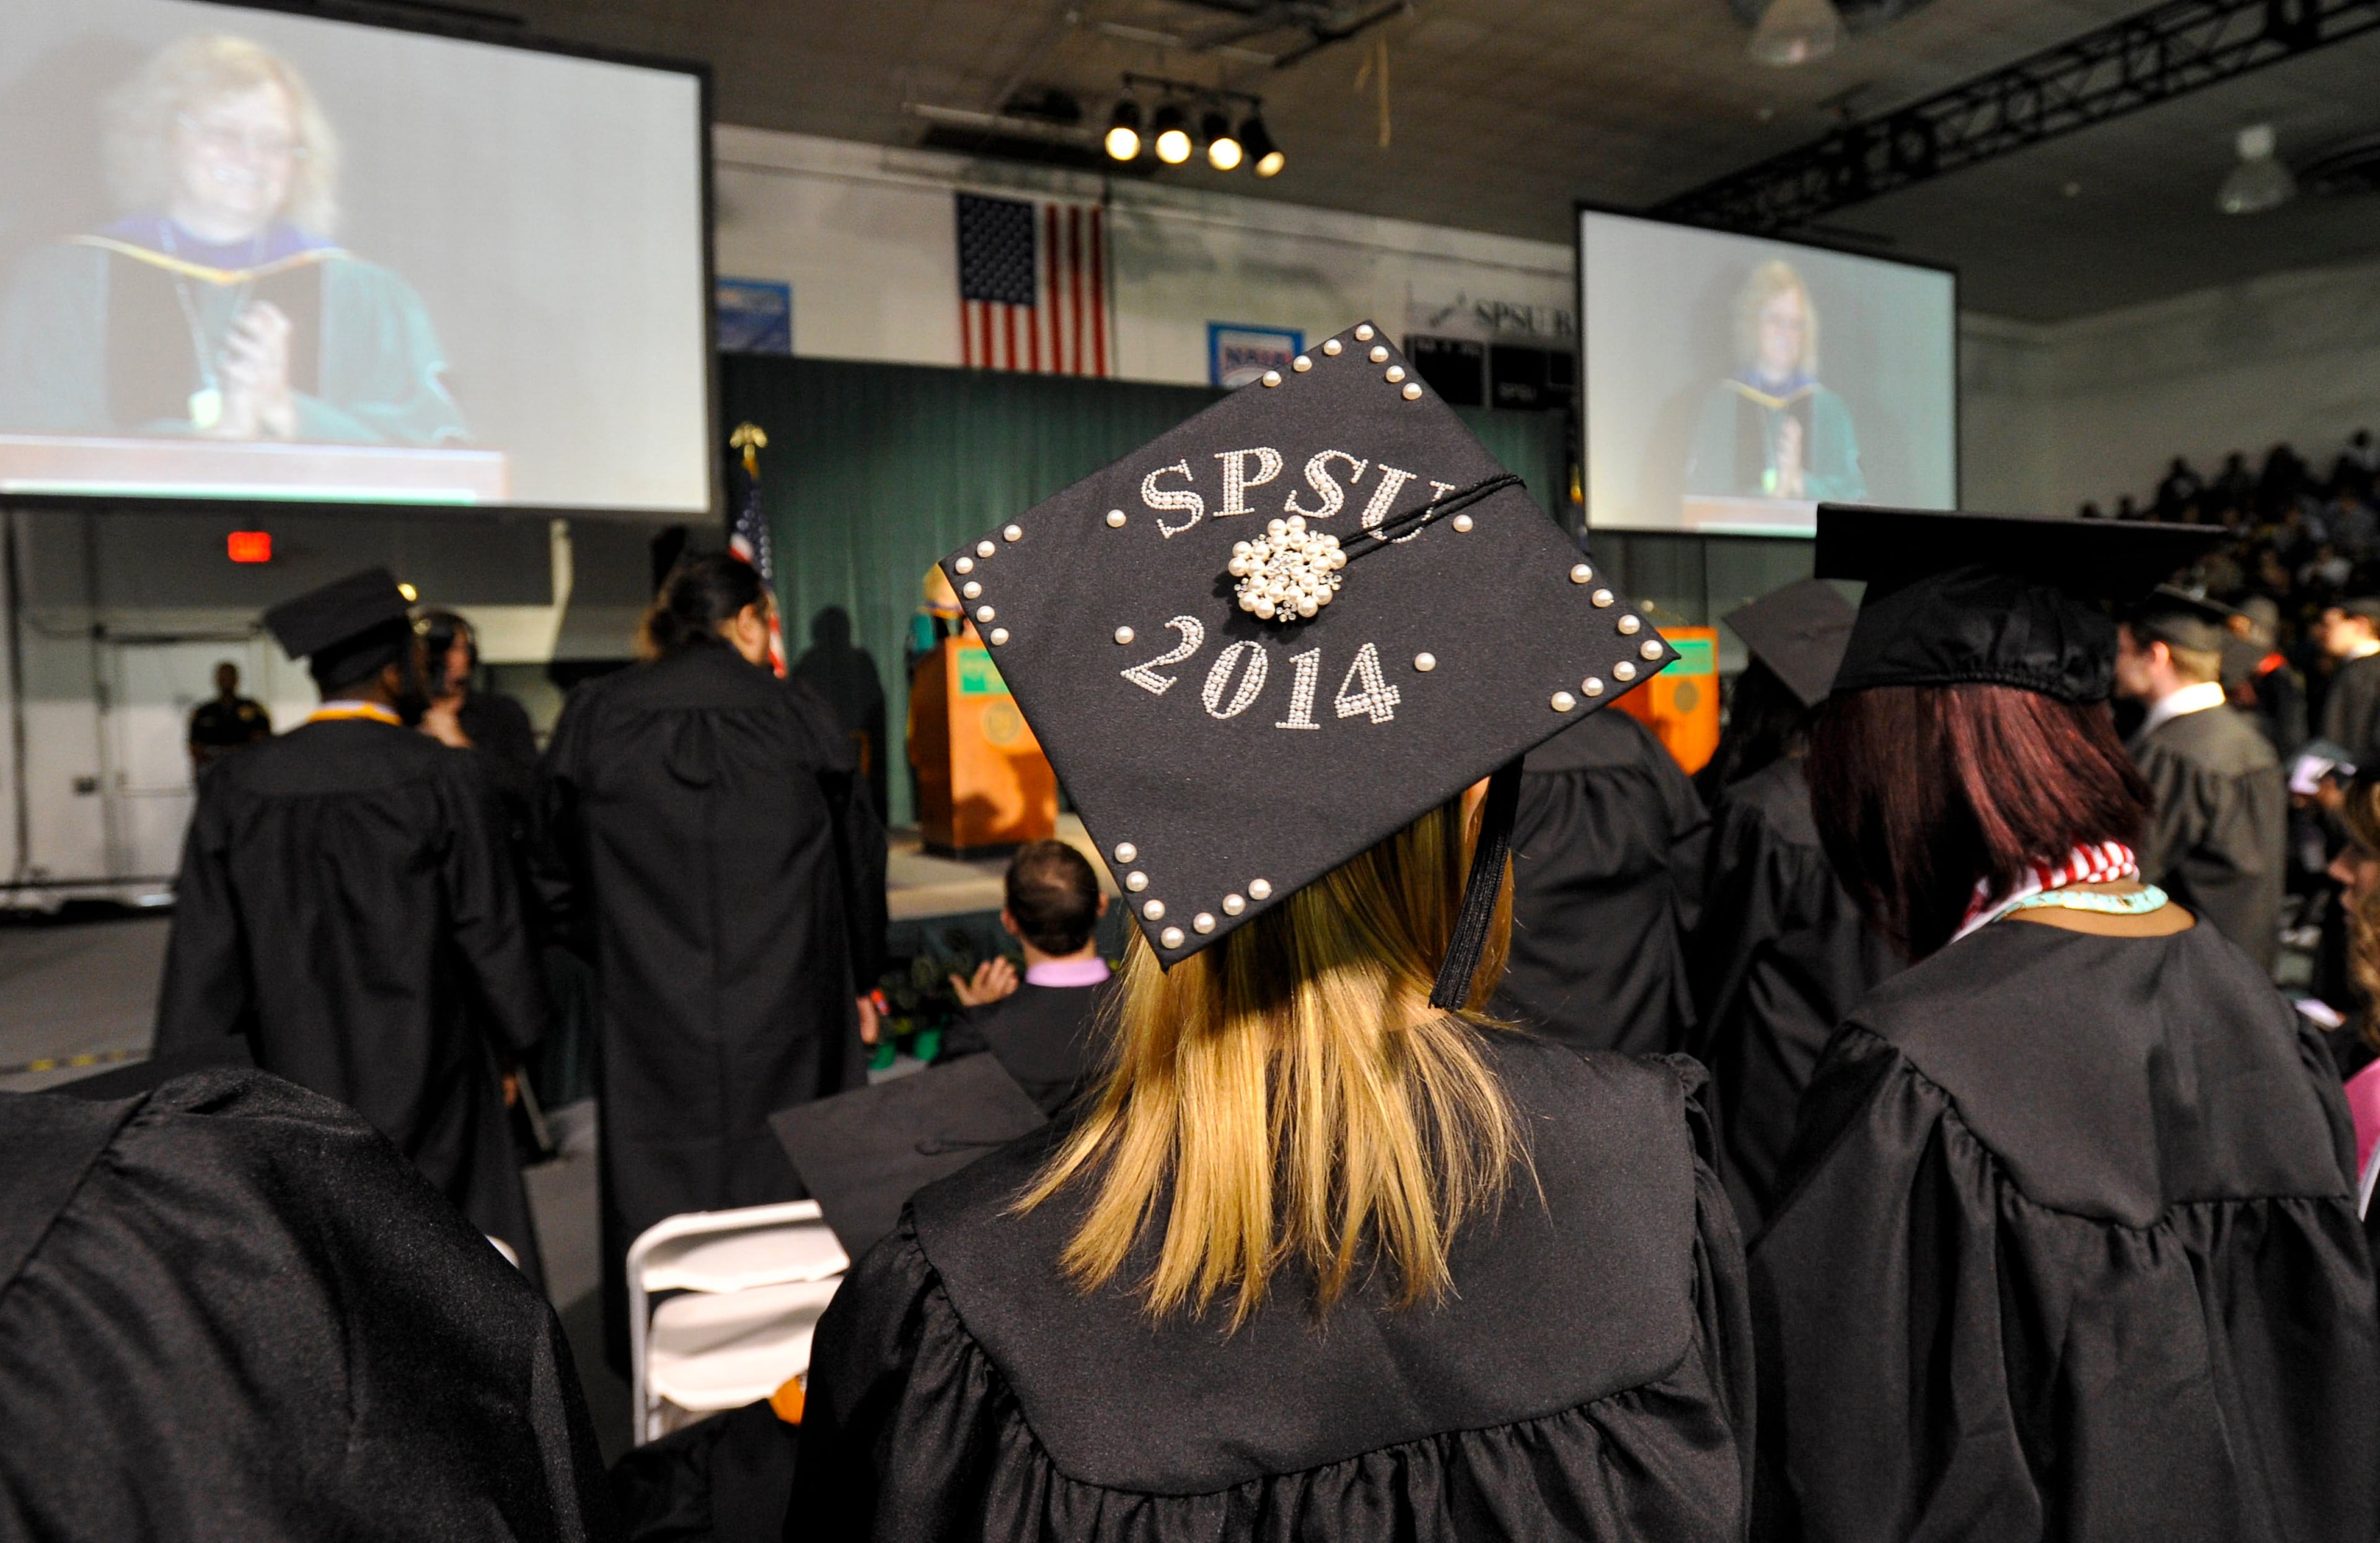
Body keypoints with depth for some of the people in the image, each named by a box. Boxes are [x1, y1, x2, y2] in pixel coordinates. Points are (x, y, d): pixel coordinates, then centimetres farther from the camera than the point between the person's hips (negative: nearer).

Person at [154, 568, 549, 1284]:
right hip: (425, 1085, -4)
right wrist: (509, 1048, 7)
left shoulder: (236, 787, -3)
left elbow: (204, 953, 0)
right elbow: (491, 932, -8)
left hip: (294, 1088, 4)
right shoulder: (443, 781, -13)